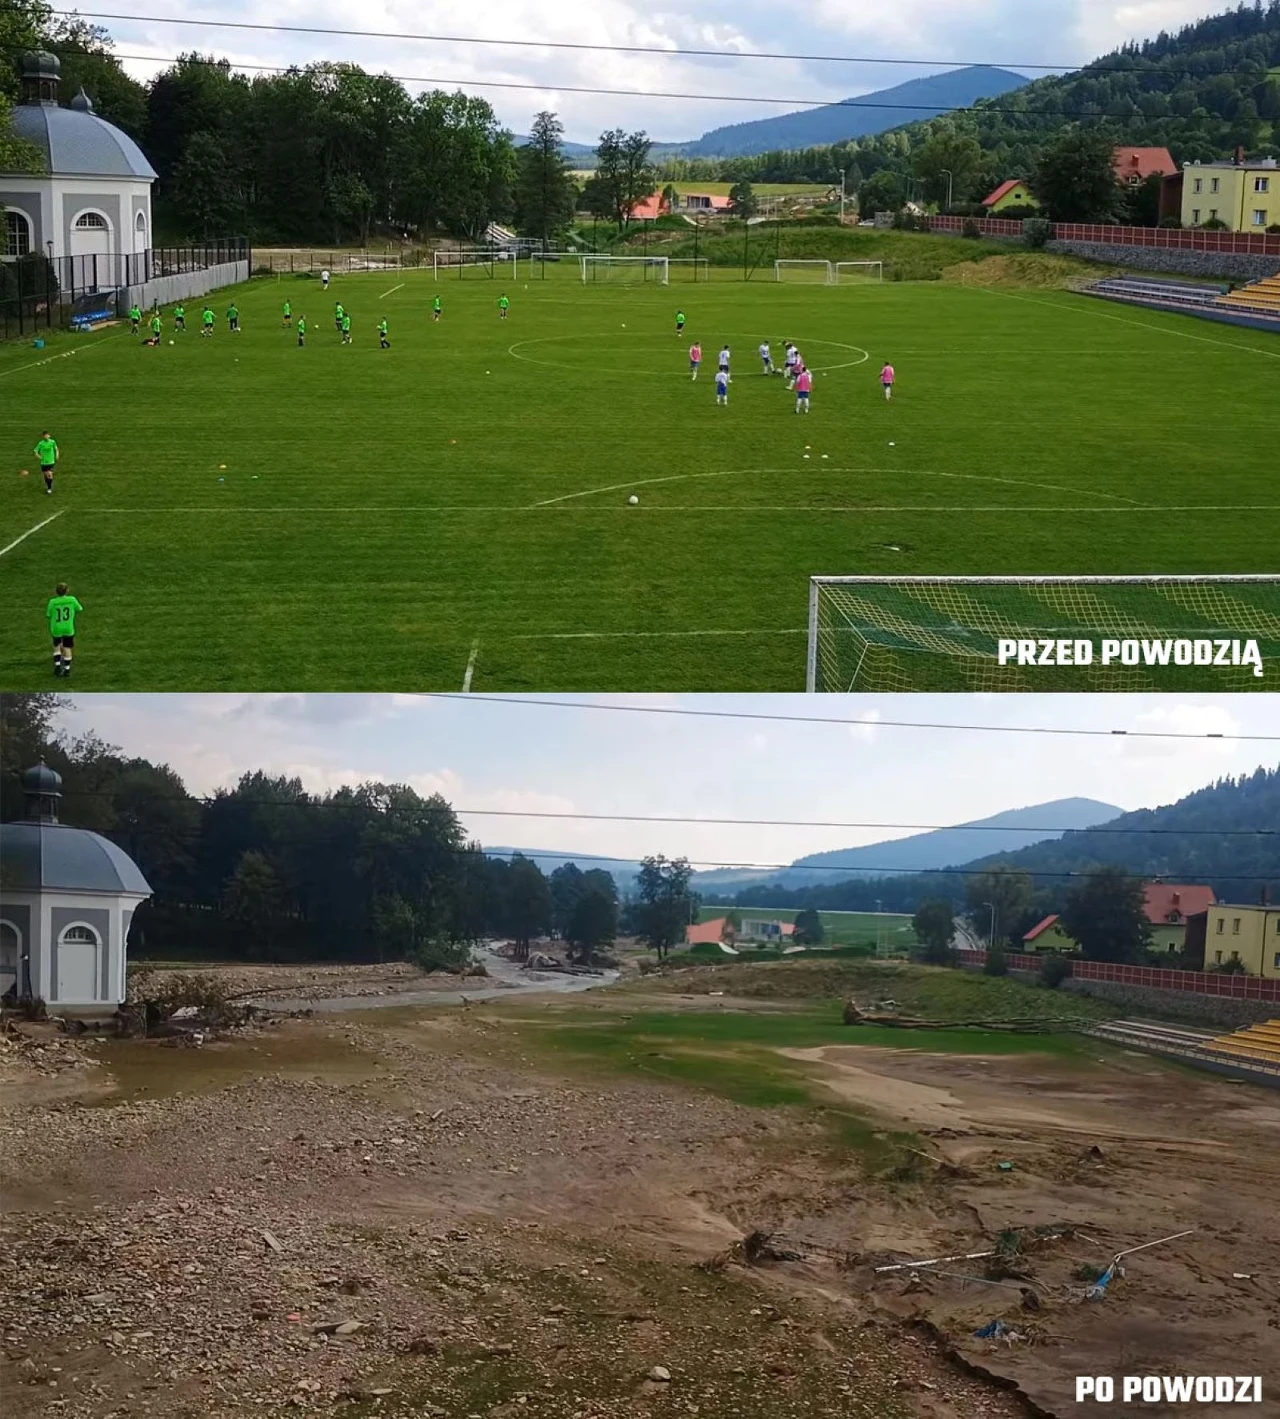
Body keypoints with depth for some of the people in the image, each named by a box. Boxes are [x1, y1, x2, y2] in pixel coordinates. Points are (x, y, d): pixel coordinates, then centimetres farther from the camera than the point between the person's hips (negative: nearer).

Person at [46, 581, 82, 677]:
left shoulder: (52, 602, -13)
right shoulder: (72, 600, -12)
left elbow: (48, 616, -6)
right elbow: (80, 609, 5)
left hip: (56, 629, 0)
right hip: (68, 629, 0)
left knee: (56, 647, 21)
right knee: (67, 648, 9)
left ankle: (57, 665, 15)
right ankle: (67, 669, 12)